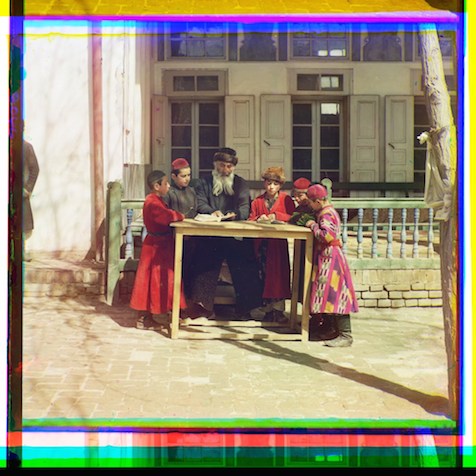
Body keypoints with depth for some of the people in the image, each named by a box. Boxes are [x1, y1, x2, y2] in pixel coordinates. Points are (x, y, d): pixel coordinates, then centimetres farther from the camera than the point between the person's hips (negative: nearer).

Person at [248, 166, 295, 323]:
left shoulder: (286, 199, 4)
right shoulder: (257, 201, 13)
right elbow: (250, 219, 7)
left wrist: (276, 216, -16)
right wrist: (259, 219, -13)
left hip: (279, 243, -3)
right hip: (262, 243, 3)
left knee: (279, 273, -8)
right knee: (265, 275, 3)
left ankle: (279, 310, -5)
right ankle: (268, 310, 9)